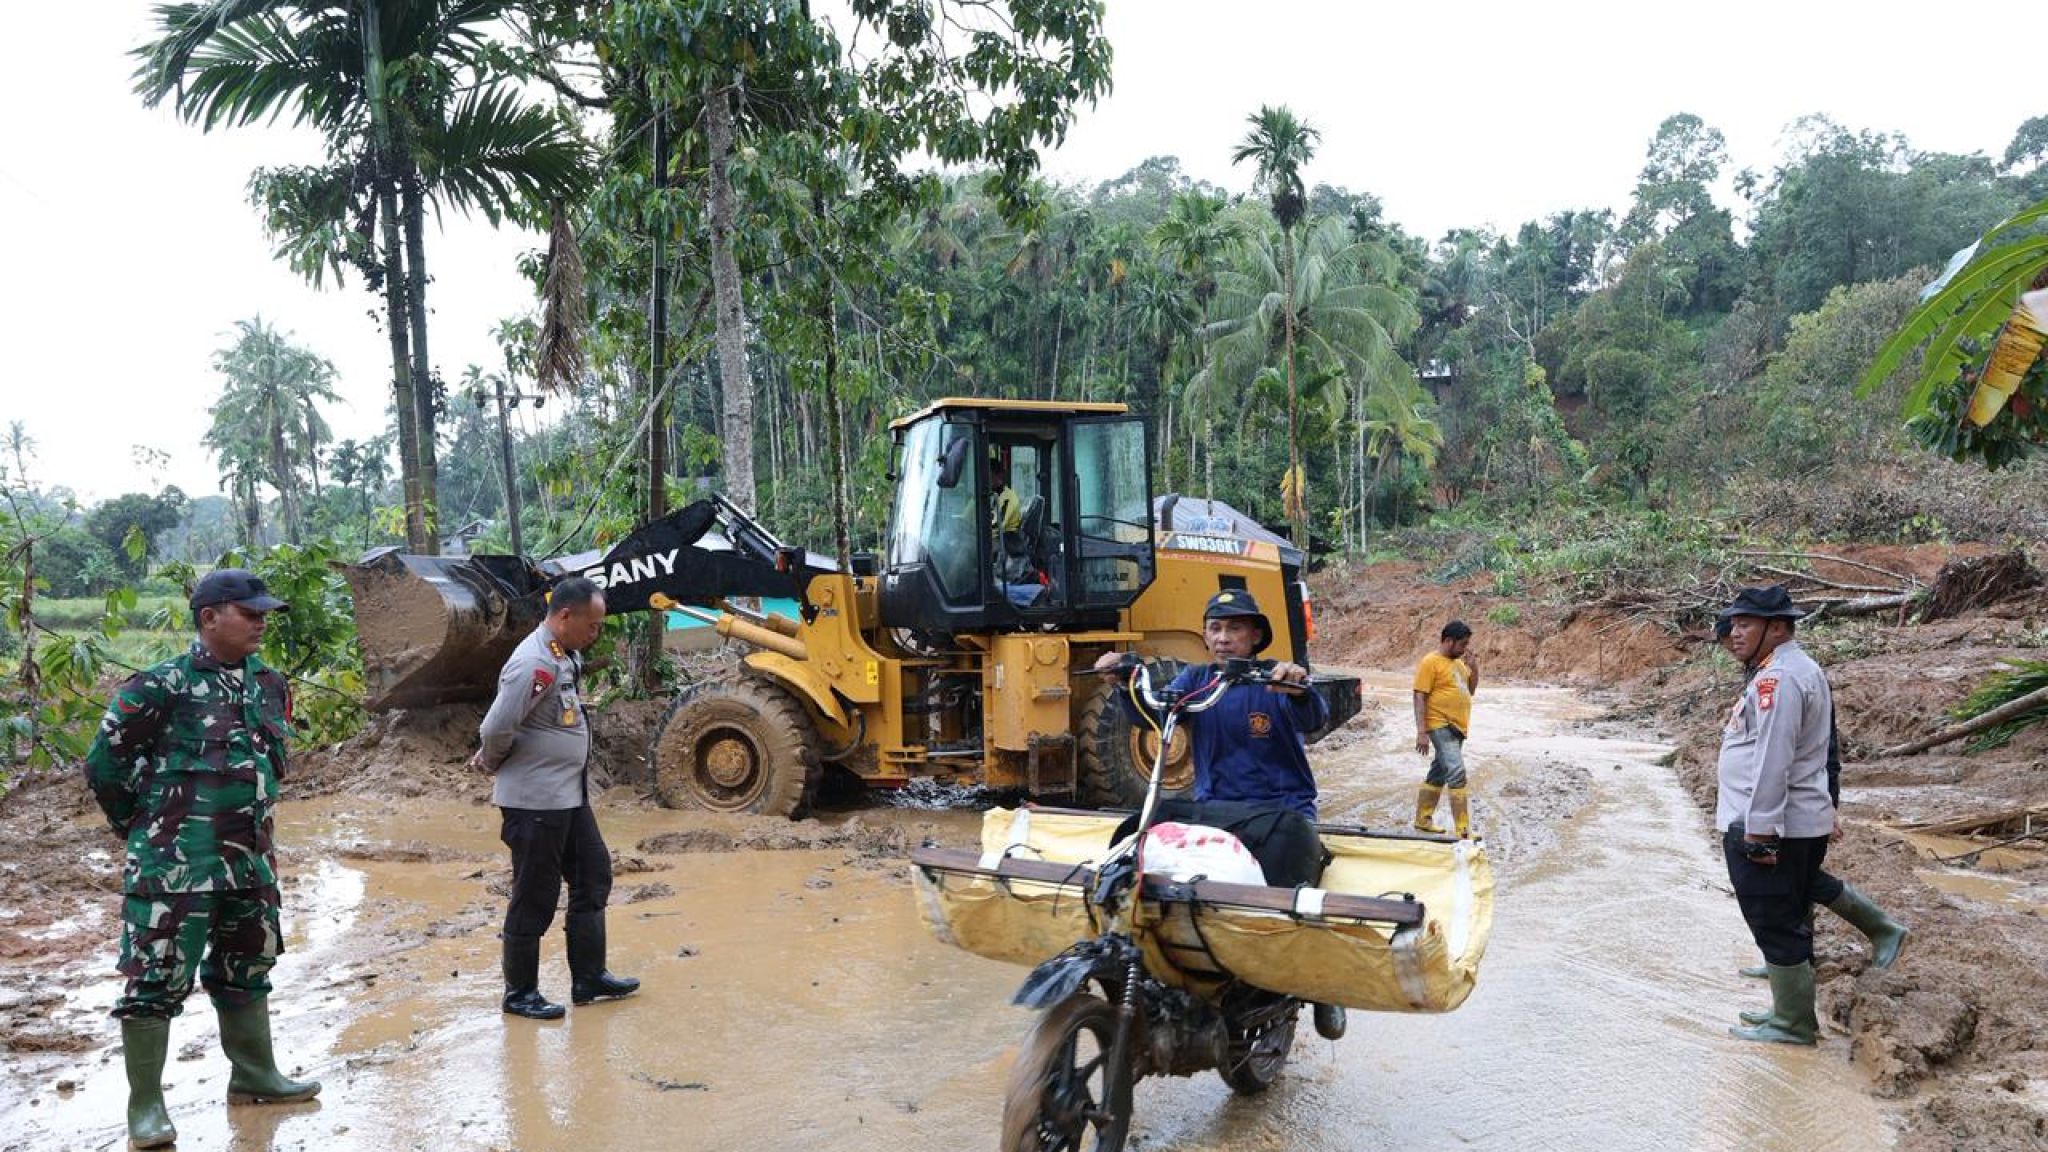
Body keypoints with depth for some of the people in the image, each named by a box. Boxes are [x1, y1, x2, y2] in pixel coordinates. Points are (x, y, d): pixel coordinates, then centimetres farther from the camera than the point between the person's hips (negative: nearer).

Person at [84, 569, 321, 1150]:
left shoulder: (270, 684, 6)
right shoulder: (162, 685, -13)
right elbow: (104, 763, -7)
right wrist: (144, 829, 1)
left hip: (250, 857, 7)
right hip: (174, 861, -7)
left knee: (247, 966, 17)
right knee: (157, 977, -1)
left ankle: (254, 1076, 32)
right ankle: (145, 1103, 11)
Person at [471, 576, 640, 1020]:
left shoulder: (567, 657, 7)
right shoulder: (533, 665, -23)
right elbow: (496, 729, -24)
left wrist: (492, 758, 7)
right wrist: (494, 764, -4)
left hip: (569, 795, 10)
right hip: (535, 802, -10)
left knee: (592, 877, 15)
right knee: (534, 898, 3)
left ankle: (588, 978, 26)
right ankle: (520, 993, 19)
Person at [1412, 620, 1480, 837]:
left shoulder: (1459, 662, 13)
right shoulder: (1430, 662, -12)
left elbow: (1470, 691, 21)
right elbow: (1420, 697, -15)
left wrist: (1474, 668, 4)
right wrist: (1422, 732, -21)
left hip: (1457, 727, 9)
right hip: (1441, 727, -9)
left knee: (1438, 774, 16)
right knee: (1457, 773, -17)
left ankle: (1423, 819, 27)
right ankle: (1463, 831, -17)